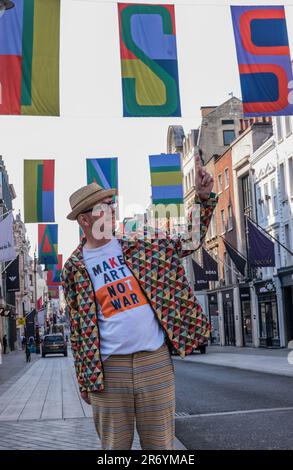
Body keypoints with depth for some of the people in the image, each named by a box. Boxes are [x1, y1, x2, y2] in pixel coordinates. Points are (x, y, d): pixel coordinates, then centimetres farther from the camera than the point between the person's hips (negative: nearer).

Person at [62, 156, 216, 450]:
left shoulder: (138, 246, 6)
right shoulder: (74, 268, 2)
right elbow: (79, 329, 5)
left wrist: (203, 197, -5)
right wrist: (86, 379, 4)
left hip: (156, 362, 2)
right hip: (108, 370, -1)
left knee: (160, 445, 10)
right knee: (114, 447, 9)